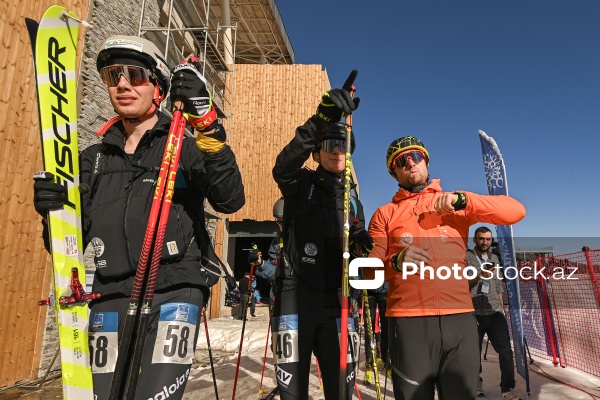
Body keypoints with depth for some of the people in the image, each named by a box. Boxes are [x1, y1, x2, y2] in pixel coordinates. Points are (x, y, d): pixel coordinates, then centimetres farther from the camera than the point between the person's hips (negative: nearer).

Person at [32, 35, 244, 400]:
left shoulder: (185, 148, 1)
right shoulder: (95, 158, 14)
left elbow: (230, 200, -17)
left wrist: (207, 123, -24)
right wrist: (54, 211, -9)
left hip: (174, 291, -4)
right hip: (111, 298, 5)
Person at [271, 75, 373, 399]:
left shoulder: (352, 200, 17)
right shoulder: (302, 184, 4)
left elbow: (356, 249, 19)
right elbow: (282, 168, -20)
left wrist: (363, 242, -7)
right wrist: (319, 121, -32)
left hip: (335, 301, 4)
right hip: (296, 295, -3)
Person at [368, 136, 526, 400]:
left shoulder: (456, 205, 14)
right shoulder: (385, 214, 9)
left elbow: (516, 211, 2)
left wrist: (462, 199, -10)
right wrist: (396, 262, -18)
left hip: (460, 319, 2)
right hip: (409, 321, -1)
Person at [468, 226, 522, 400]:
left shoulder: (494, 258, 15)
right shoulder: (467, 256, -3)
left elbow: (498, 286, 21)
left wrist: (502, 308, 18)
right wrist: (479, 276, -26)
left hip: (495, 312, 5)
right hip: (475, 313, -4)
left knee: (506, 350, -1)